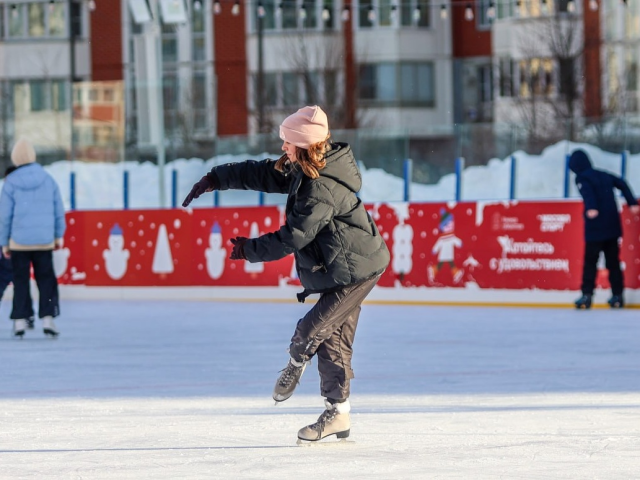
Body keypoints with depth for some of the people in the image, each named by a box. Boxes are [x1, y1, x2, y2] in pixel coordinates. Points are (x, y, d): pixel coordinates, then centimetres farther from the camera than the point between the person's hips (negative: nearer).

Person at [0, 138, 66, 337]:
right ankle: (47, 319, -1)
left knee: (21, 281, 6)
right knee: (46, 280, 7)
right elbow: (58, 210, 5)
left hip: (19, 241, -1)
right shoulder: (48, 179, -1)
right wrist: (59, 235, 16)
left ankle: (20, 321, 4)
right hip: (45, 240, 1)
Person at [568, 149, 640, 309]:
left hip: (595, 228, -6)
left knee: (590, 261, -3)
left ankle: (587, 295, -12)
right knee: (613, 261, 12)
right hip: (613, 227, 6)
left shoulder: (581, 178, -3)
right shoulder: (604, 175, 16)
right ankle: (617, 296, 12)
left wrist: (591, 208, -38)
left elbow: (587, 191, -23)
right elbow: (622, 184, 13)